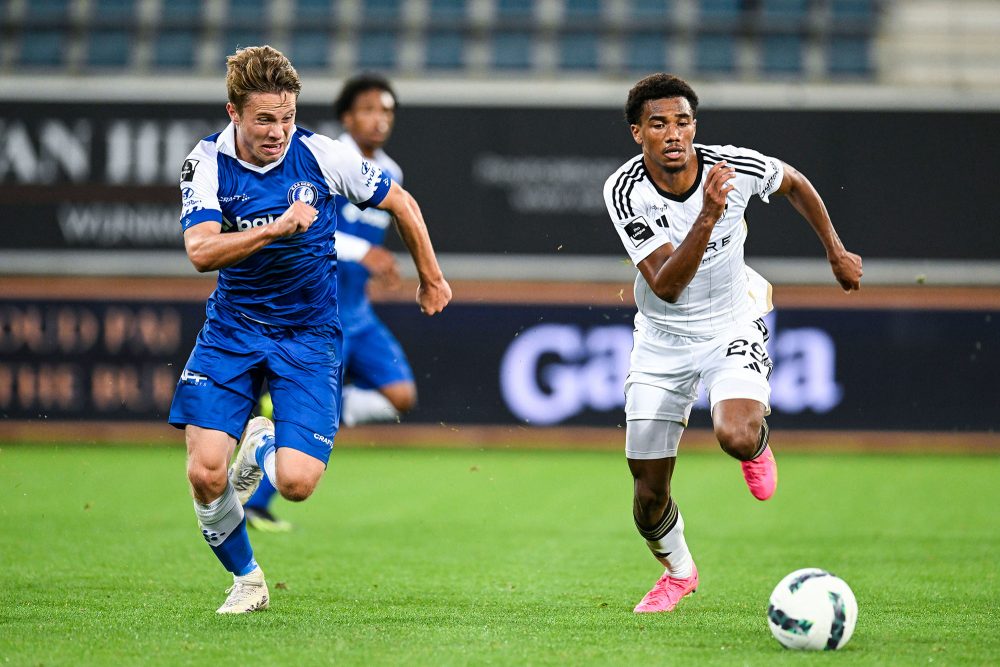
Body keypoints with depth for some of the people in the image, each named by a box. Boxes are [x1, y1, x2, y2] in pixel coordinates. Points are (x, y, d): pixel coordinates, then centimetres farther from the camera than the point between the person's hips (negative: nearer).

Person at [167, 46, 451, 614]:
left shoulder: (322, 155, -11)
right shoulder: (208, 163, -10)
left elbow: (400, 202, 5)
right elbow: (201, 251, -24)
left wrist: (431, 279, 16)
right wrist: (276, 228, -35)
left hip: (309, 334, -1)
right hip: (232, 327, 1)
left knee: (296, 482, -16)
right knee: (205, 474, -14)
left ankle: (263, 448, 22)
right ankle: (246, 578, 14)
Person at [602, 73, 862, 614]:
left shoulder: (736, 166, -20)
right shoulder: (623, 191, -22)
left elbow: (795, 184, 5)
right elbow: (665, 285, -31)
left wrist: (836, 253, 11)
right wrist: (707, 218, -43)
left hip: (731, 328, -1)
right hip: (661, 340, 1)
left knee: (735, 437, -31)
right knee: (648, 494, 3)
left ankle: (756, 444, 9)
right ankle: (678, 571, 36)